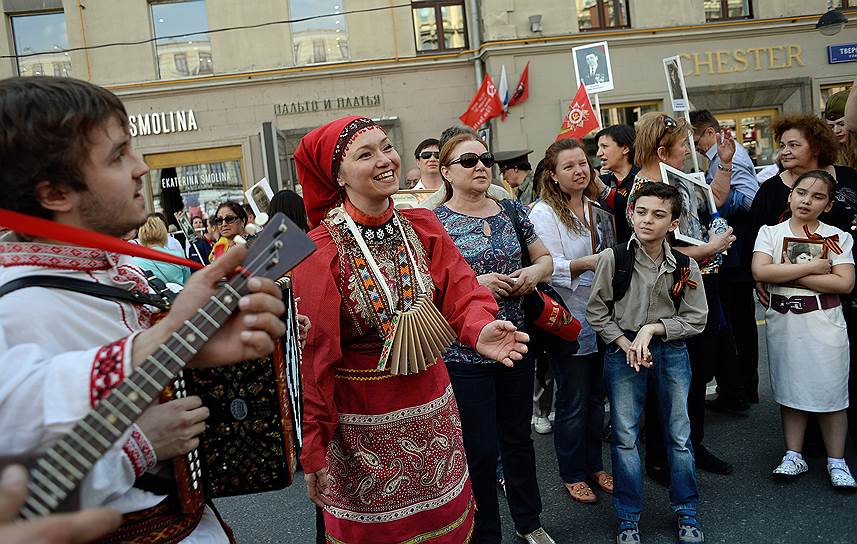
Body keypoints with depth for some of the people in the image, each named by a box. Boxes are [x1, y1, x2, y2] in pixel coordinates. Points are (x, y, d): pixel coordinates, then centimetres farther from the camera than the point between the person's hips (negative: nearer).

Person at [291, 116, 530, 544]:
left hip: (432, 408, 4)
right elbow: (312, 355, -15)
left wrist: (479, 328, -34)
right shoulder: (320, 251, -17)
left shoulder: (423, 227, -2)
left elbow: (461, 294, -10)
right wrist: (312, 450, -11)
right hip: (362, 424, -4)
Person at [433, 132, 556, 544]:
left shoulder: (512, 211, 5)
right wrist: (474, 283, -23)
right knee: (480, 452, 6)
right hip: (464, 354, -4)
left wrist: (535, 271, -7)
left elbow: (545, 258, 15)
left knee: (518, 437, 21)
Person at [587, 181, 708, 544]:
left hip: (671, 352, 2)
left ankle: (686, 513, 30)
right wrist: (626, 344, -11)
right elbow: (596, 311, -3)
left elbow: (696, 320, 0)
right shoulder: (612, 258, -10)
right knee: (625, 436, 4)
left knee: (679, 435, 10)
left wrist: (653, 328, -13)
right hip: (623, 350, -1)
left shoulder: (686, 266, -5)